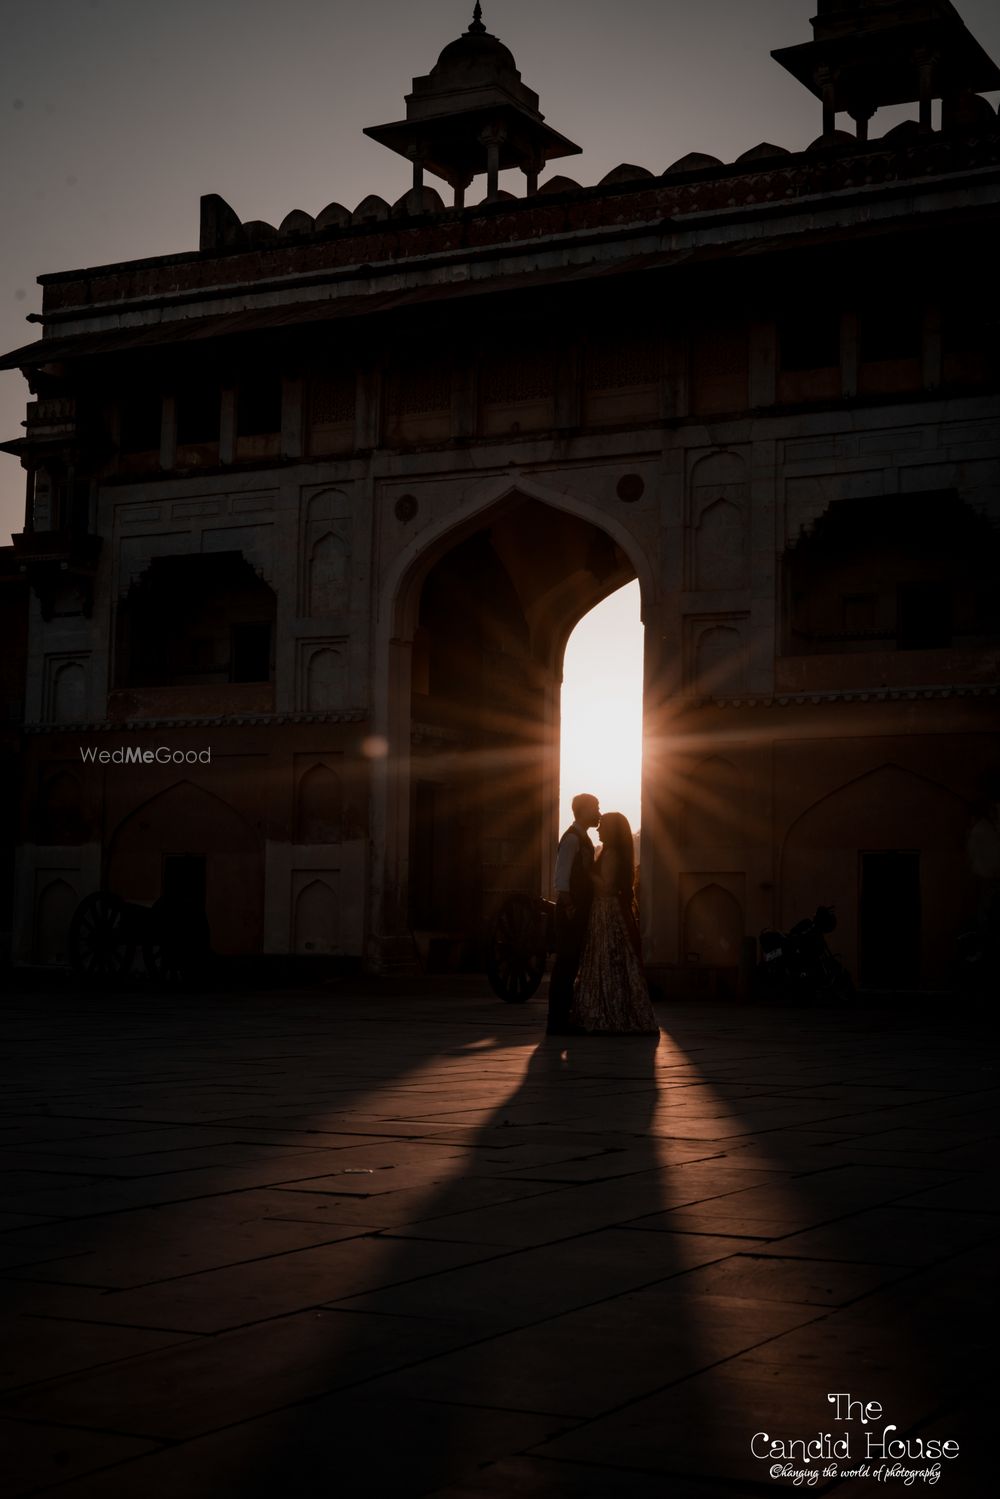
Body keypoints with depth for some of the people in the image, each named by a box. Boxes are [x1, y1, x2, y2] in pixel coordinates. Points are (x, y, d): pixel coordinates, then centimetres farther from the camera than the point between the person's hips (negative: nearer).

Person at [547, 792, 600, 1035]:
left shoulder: (582, 838, 19)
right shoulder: (572, 838, -12)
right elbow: (561, 877, -20)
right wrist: (568, 906, -24)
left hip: (578, 909, 10)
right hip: (571, 911, -10)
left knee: (570, 964, 12)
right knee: (565, 964, -7)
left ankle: (561, 1019, 17)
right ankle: (557, 1022, -5)